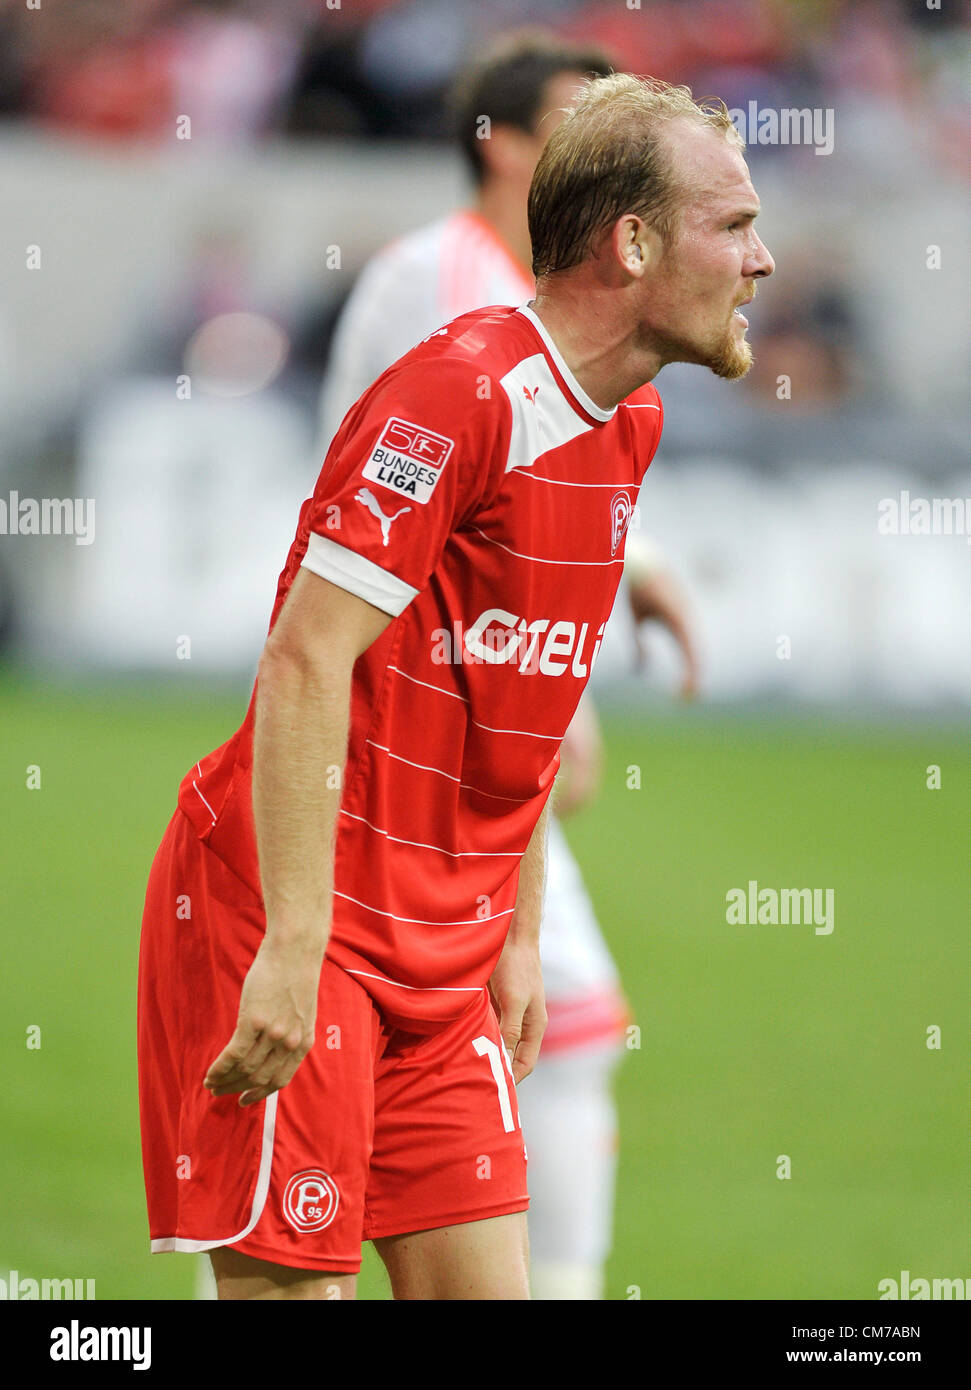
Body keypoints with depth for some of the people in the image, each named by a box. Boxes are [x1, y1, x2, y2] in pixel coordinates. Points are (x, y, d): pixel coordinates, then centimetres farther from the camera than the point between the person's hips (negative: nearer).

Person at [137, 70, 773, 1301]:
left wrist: (518, 942, 19)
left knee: (482, 1287, 3)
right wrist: (292, 948, -25)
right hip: (304, 923, -9)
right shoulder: (461, 393, -17)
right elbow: (305, 663, -21)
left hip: (444, 954, 9)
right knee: (289, 1280, -9)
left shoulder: (629, 425, 12)